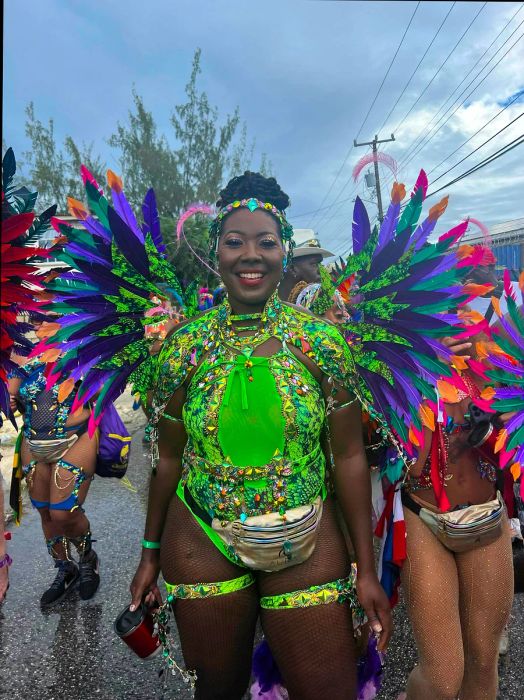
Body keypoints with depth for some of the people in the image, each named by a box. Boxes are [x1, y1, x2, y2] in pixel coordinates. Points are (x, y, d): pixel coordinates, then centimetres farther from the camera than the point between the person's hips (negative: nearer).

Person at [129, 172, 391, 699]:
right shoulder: (185, 344, -5)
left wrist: (366, 569, -4)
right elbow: (169, 456, 3)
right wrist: (150, 554, 9)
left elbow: (349, 456, -6)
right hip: (200, 545, 2)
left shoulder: (320, 341, -9)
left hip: (306, 547, -1)